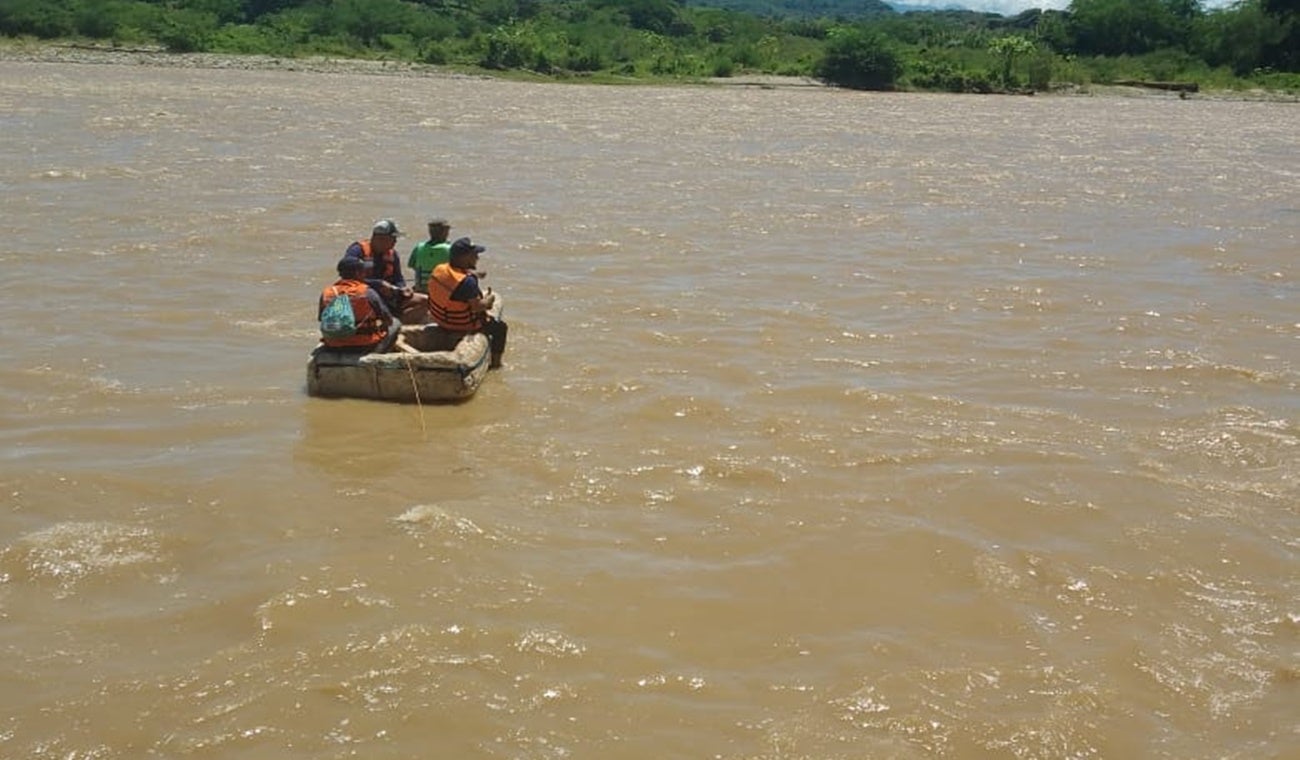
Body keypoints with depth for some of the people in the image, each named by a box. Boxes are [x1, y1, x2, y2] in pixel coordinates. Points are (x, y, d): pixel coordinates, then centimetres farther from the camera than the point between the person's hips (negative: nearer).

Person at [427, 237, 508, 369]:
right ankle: (495, 362, 20)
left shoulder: (439, 269, -4)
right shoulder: (467, 281, -32)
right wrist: (489, 299, -10)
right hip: (462, 326, -9)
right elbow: (477, 307, -31)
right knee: (500, 327, 11)